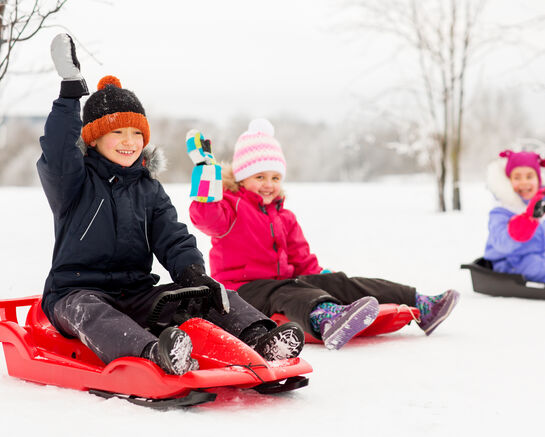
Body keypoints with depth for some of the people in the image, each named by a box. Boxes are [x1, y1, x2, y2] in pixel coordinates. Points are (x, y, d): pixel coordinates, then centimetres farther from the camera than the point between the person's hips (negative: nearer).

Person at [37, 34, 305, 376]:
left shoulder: (150, 190, 15)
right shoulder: (76, 180, 3)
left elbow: (173, 239, 4)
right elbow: (56, 155, -20)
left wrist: (192, 272, -18)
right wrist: (71, 93, -26)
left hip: (137, 296, 5)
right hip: (76, 292, -4)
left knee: (203, 296, -17)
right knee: (85, 311, -39)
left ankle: (259, 337, -39)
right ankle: (153, 353, -67)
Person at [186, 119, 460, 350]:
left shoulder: (283, 217, 20)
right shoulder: (232, 207, -1)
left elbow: (303, 263, 21)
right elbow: (205, 215, -25)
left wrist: (320, 275, 4)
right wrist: (205, 165, -29)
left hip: (284, 280, 7)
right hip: (244, 288, -7)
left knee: (335, 281, -11)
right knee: (285, 294, -37)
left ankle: (420, 306, -21)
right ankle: (326, 319, -74)